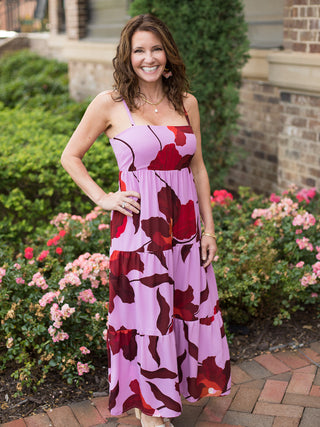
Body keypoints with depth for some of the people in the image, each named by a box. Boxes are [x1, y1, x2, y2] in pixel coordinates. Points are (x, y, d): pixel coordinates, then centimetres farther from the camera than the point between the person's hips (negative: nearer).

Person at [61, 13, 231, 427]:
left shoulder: (186, 102, 6)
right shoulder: (110, 104, -5)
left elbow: (198, 167, 10)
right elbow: (70, 156, 5)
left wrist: (209, 227, 7)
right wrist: (103, 198, -5)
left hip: (185, 229, 4)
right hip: (138, 229, -4)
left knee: (191, 311, 14)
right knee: (146, 318, 6)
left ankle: (180, 387, 38)